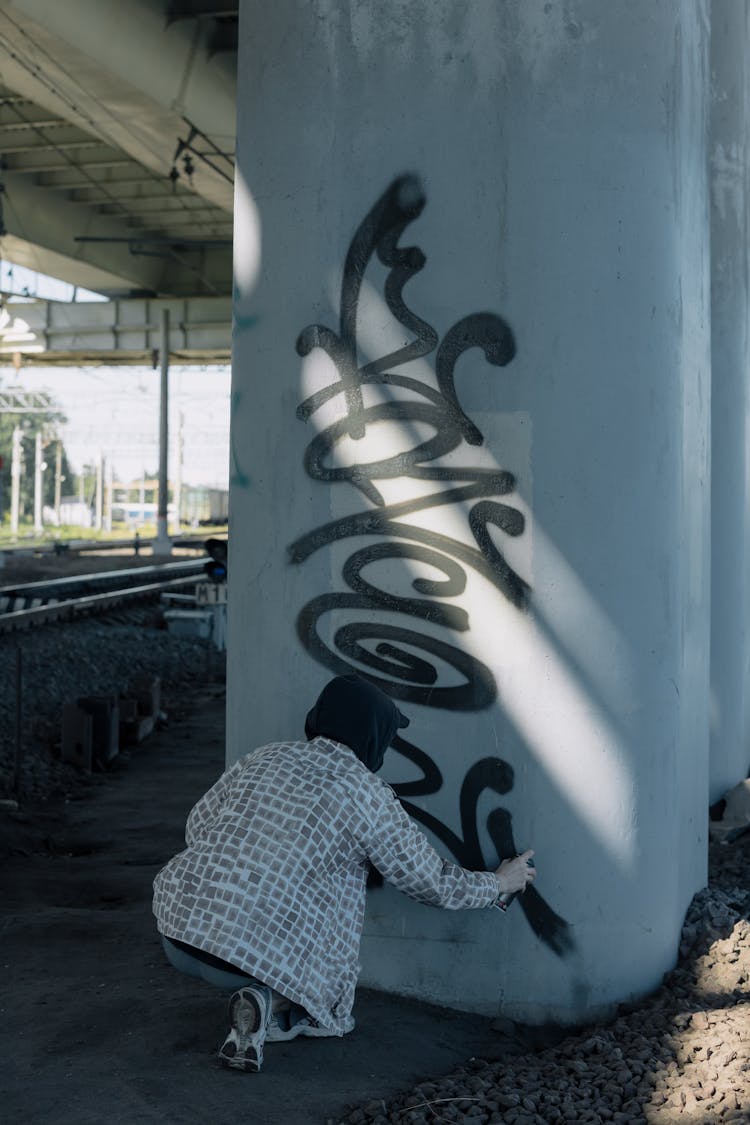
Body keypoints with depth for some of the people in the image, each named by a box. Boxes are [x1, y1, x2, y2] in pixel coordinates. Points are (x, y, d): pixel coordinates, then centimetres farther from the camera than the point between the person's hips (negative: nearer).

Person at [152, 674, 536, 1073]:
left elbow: (196, 827, 20)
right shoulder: (369, 796, -2)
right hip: (257, 951, -6)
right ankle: (270, 1004, -4)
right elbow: (434, 882, 8)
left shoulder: (264, 757, 11)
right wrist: (498, 883, 26)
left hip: (178, 927, 6)